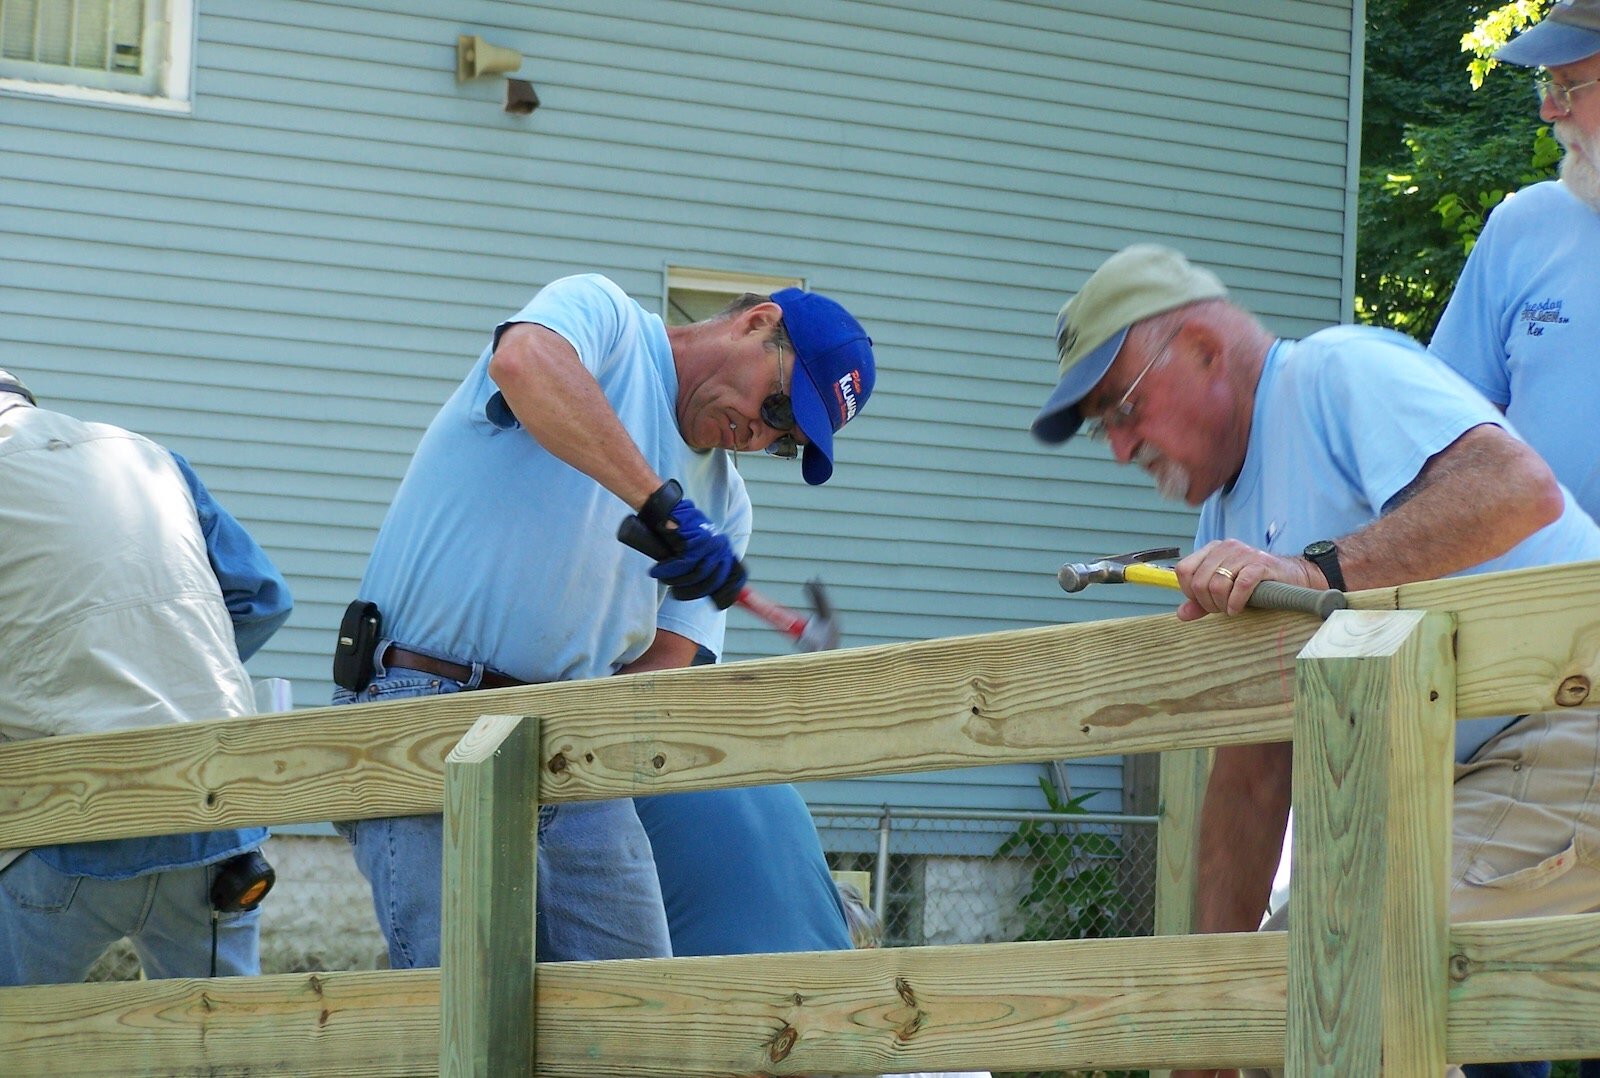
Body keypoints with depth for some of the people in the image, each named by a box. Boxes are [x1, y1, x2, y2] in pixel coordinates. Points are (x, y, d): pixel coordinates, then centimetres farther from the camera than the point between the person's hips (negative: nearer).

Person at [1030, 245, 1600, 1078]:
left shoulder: (1340, 373, -10)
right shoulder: (1228, 518, 19)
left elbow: (1521, 489, -28)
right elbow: (1251, 768, 19)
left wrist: (1318, 571, -34)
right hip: (1456, 785, 10)